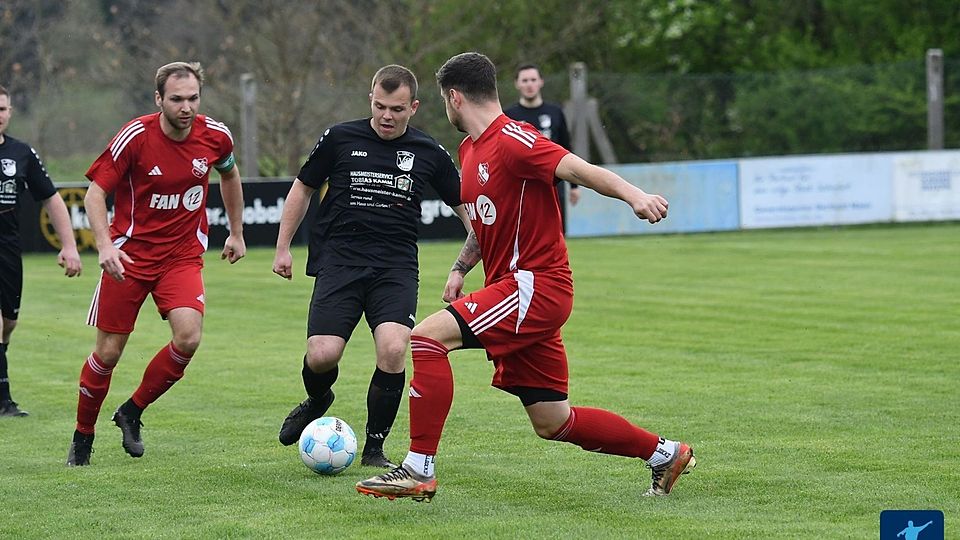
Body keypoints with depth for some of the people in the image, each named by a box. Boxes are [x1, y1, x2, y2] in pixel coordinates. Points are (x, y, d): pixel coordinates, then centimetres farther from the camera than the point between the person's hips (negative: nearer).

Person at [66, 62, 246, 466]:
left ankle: (132, 412, 4)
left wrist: (236, 233, 23)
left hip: (183, 255, 2)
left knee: (188, 337, -20)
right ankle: (82, 437, 22)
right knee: (108, 352, -1)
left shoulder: (215, 137, -4)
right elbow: (95, 192, -10)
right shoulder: (135, 137, -14)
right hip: (130, 254, -2)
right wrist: (105, 245, -24)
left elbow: (229, 175, 19)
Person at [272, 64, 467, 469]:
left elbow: (464, 206, 15)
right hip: (340, 260, 0)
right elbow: (303, 188, 15)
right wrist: (283, 247, 13)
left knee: (393, 349, -23)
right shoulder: (340, 139, 3)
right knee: (321, 356, -16)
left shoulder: (429, 153, 5)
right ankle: (317, 401, 23)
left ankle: (374, 448, -4)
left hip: (397, 265, 0)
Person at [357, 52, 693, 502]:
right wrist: (460, 267, 18)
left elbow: (579, 169, -26)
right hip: (518, 289, 10)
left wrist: (633, 195, -41)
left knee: (427, 337, -21)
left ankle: (419, 472, -19)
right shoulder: (470, 149, 16)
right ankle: (665, 453, 25)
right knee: (553, 423, 11)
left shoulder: (511, 140, -14)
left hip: (536, 285, -10)